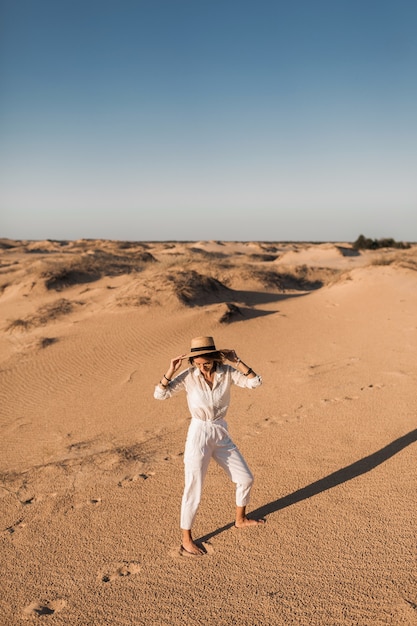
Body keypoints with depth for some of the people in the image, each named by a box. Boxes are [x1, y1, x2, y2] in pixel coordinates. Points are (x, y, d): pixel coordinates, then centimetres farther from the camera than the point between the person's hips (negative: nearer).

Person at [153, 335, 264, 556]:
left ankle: (240, 519, 42)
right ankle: (186, 540, 19)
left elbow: (255, 382, -15)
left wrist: (236, 361, -19)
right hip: (198, 436, -4)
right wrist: (171, 370, -27)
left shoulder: (226, 372, -7)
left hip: (221, 435, 4)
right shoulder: (188, 376, -14)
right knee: (193, 491, 1)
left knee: (246, 479, 15)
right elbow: (160, 394, -18)